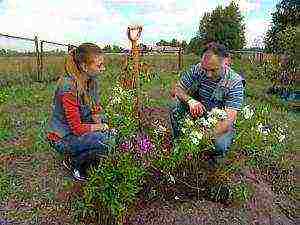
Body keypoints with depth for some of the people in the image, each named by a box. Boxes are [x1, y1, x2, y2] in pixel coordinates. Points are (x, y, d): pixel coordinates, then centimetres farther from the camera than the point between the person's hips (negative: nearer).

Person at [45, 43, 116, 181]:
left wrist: (99, 122, -14)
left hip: (79, 127, 8)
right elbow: (77, 128, -26)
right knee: (106, 142, -26)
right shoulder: (69, 87, -28)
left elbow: (95, 110, 6)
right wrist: (100, 127, -13)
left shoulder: (92, 81, -4)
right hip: (61, 138, -8)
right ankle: (73, 162, 1)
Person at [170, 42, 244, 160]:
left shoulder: (235, 82, -21)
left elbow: (230, 118, -27)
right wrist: (190, 100, -33)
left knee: (219, 146, -31)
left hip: (220, 122, -2)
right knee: (176, 109, -21)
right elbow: (178, 89, -9)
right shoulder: (197, 69, -14)